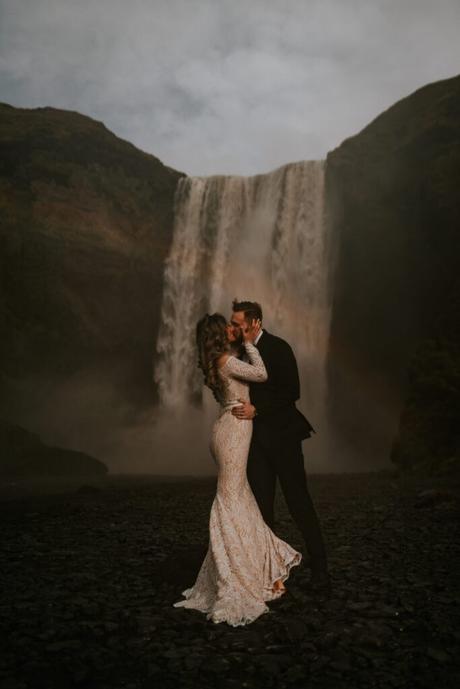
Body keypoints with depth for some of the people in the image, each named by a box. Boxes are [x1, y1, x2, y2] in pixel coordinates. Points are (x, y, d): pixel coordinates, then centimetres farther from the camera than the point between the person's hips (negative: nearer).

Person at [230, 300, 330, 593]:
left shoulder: (278, 348, -11)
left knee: (299, 502, 0)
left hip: (282, 435, -6)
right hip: (256, 437, 6)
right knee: (261, 506, 10)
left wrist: (257, 410, -22)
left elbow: (292, 391, -17)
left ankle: (320, 571, 13)